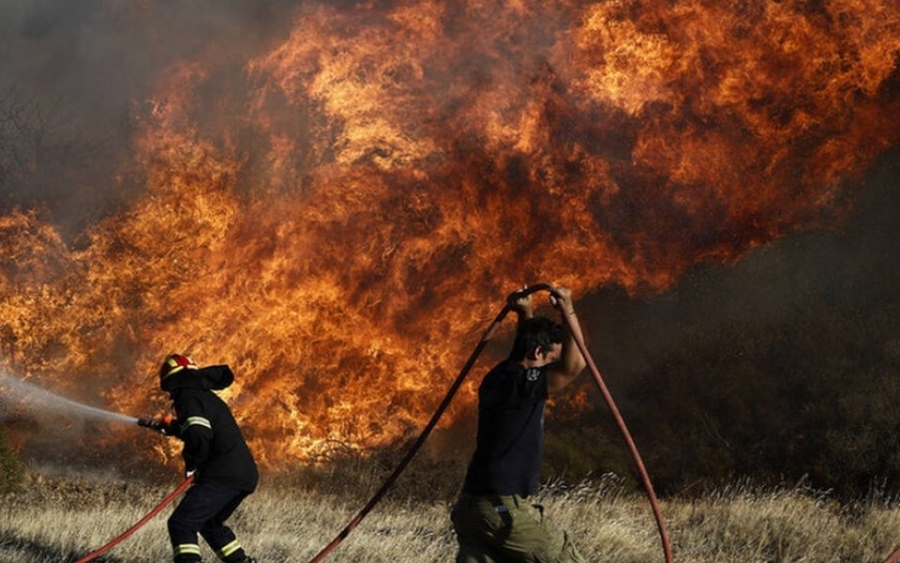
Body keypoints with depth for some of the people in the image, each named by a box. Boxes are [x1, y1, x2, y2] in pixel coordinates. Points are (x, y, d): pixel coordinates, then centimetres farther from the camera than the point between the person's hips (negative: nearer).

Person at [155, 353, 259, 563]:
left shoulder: (188, 399, -7)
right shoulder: (208, 397, 22)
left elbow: (198, 437, -23)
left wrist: (191, 463, -6)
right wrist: (173, 428, 48)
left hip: (223, 475, -9)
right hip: (247, 474, 9)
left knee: (181, 523, -12)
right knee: (210, 523, 29)